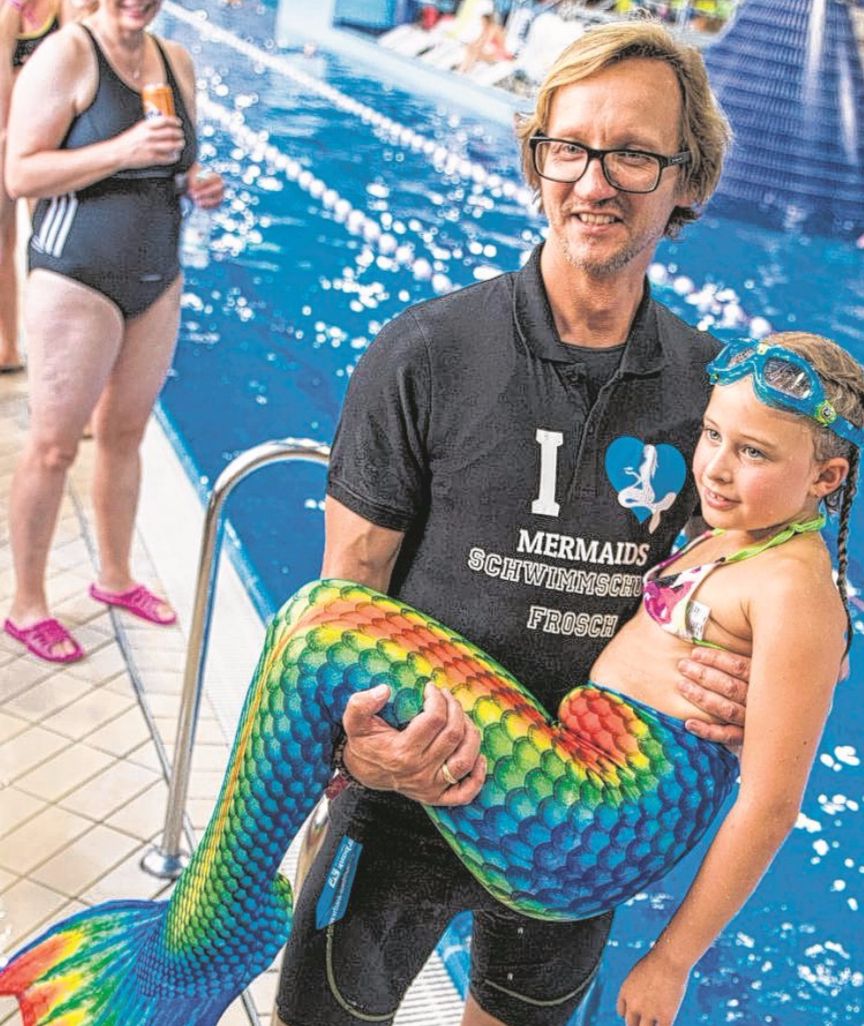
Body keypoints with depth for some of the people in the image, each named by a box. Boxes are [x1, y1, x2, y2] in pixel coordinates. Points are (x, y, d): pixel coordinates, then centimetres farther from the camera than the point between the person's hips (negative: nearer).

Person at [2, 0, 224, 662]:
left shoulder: (177, 62, 9)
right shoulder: (66, 54, -11)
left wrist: (200, 185, -2)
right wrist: (123, 150, -25)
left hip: (158, 281, 6)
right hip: (77, 280, -6)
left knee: (125, 435, 16)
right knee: (53, 449, 2)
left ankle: (116, 577, 35)